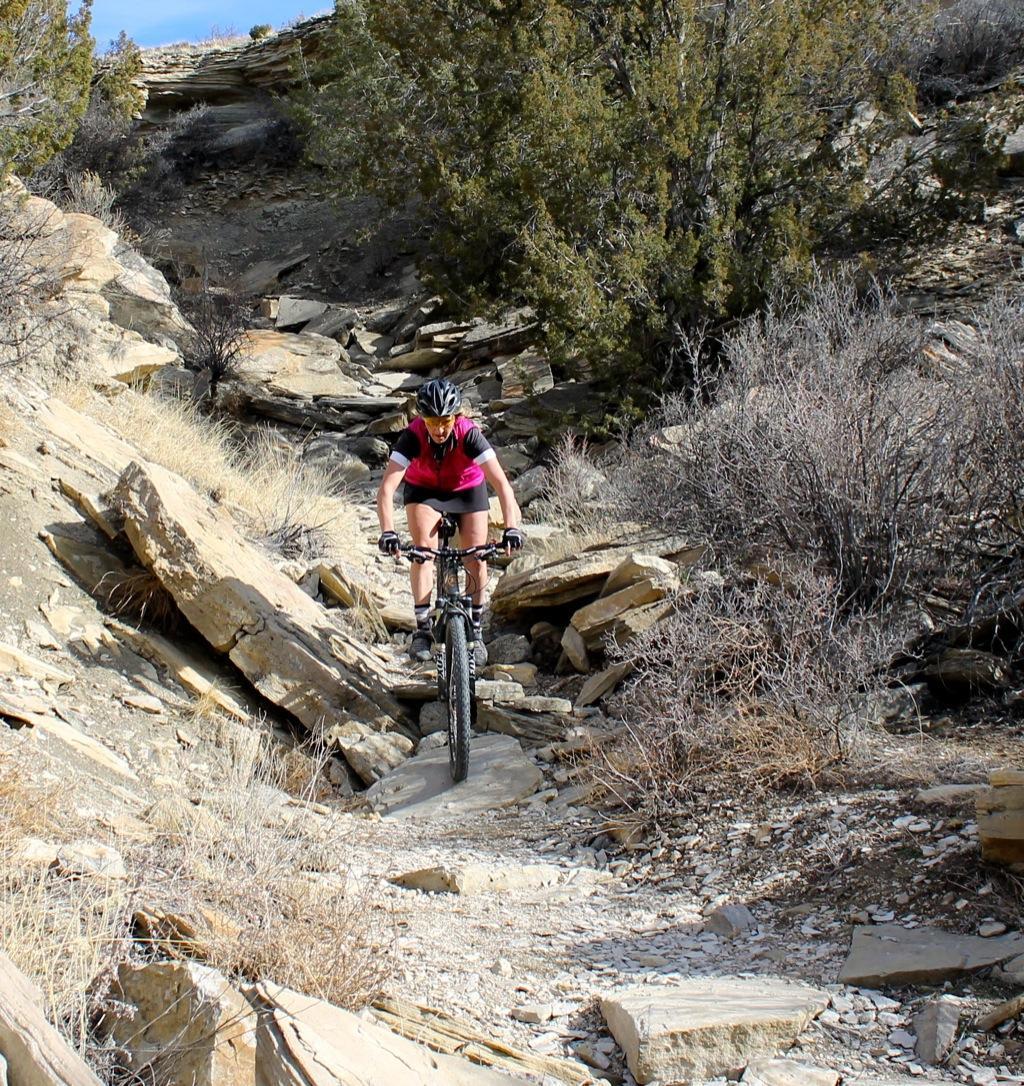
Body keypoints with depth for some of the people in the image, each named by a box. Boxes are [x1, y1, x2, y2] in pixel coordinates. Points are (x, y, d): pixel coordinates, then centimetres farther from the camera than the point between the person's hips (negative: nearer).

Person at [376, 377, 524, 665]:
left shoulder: (470, 434, -35)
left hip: (467, 488, 0)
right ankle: (422, 628, -12)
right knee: (423, 550, -21)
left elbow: (501, 483, -41)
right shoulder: (412, 436, -34)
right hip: (423, 489, 0)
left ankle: (475, 630, 10)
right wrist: (387, 532, -54)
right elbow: (387, 487, -40)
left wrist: (511, 527, -53)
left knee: (476, 558, -8)